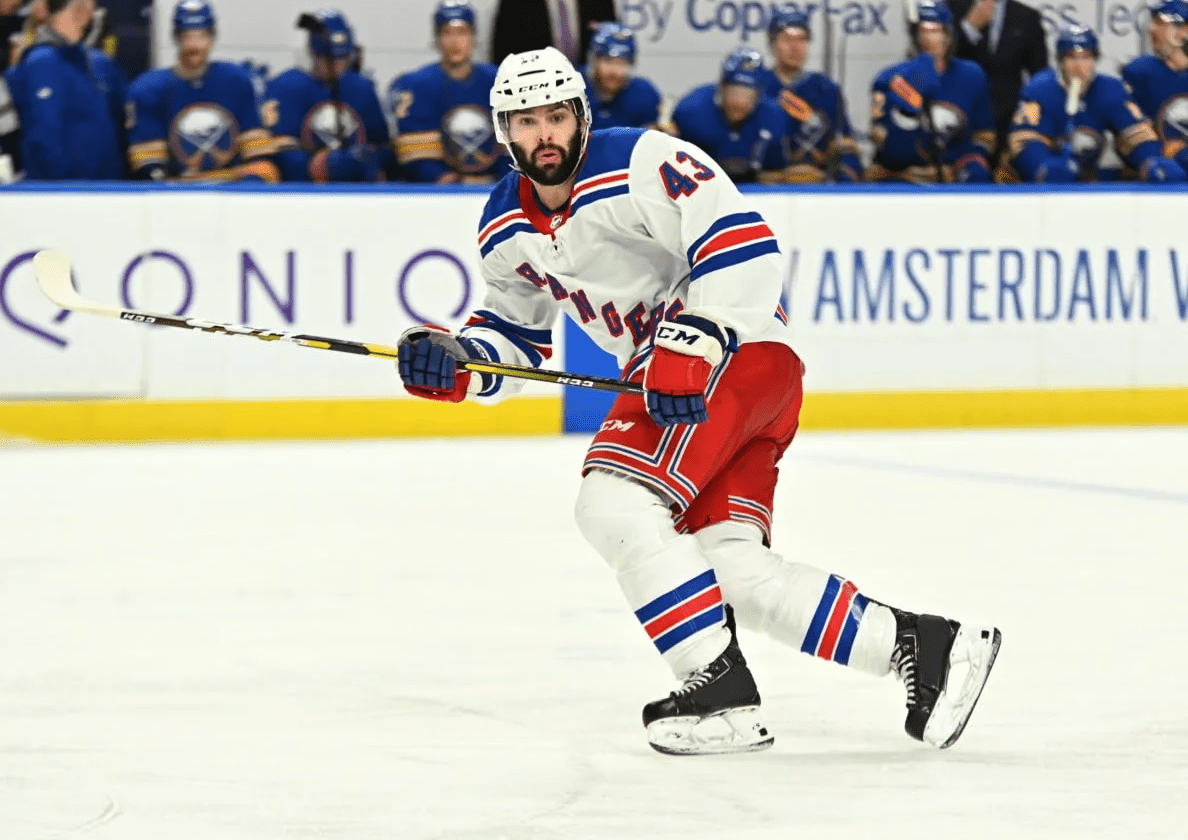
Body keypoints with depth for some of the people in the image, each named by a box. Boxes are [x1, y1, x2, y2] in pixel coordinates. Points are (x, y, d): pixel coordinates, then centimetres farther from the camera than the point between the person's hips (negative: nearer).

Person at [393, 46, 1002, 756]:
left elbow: (745, 249, -22)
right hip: (664, 376, 8)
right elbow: (514, 336, 22)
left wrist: (693, 346, -29)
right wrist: (453, 365, 1)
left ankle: (723, 695, -19)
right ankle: (922, 648, 2)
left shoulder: (640, 164, -16)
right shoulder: (506, 230, 10)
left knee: (615, 503, -24)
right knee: (738, 572, -5)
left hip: (739, 353, -8)